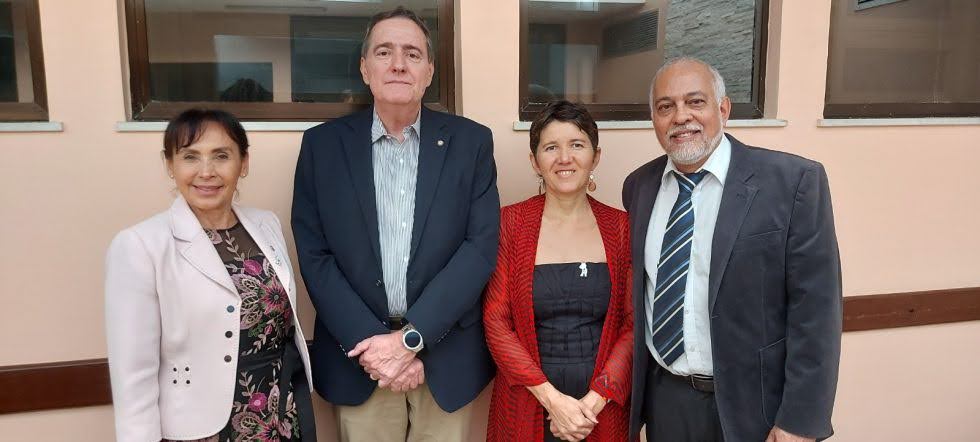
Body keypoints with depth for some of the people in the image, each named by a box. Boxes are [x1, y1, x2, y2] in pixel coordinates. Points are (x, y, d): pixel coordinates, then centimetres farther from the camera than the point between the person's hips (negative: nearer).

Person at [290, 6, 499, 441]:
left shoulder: (471, 141, -1)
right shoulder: (323, 144, 0)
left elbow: (481, 247, -7)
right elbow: (314, 256, -3)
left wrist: (411, 337, -14)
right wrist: (369, 343, -12)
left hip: (445, 355, 0)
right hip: (358, 357, 0)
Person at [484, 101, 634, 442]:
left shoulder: (620, 227, -1)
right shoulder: (509, 223, -6)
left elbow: (632, 324, -2)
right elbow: (496, 322, -8)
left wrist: (595, 400, -13)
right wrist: (553, 399, -14)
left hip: (603, 409, 1)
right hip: (527, 406, -1)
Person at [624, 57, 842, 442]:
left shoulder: (793, 181, -13)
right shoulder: (639, 186, 1)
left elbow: (815, 310, -13)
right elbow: (637, 293, 7)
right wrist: (632, 390, 7)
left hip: (751, 404, -3)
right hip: (663, 399, 4)